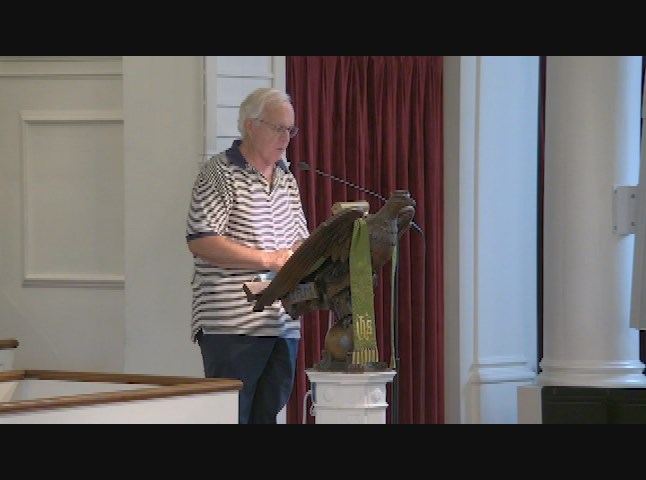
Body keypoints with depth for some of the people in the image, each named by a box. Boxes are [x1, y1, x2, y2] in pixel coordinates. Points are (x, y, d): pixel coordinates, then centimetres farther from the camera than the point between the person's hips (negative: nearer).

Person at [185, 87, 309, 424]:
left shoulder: (287, 179, 19)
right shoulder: (219, 174, -5)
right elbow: (200, 241, -15)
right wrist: (269, 260, -15)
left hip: (283, 324, 7)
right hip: (232, 326, -7)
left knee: (268, 413, 7)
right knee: (233, 414, -6)